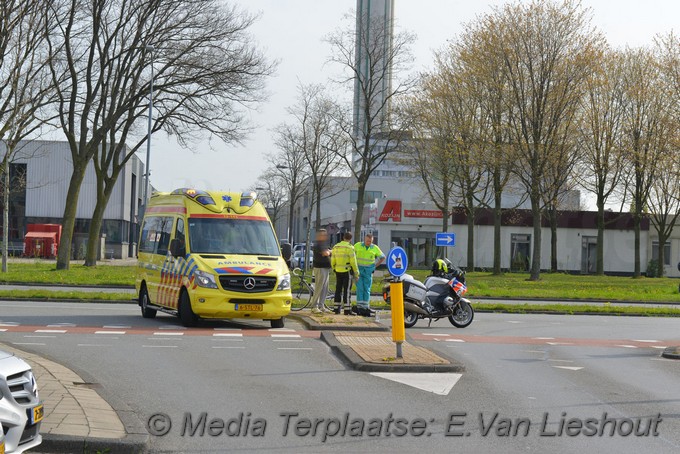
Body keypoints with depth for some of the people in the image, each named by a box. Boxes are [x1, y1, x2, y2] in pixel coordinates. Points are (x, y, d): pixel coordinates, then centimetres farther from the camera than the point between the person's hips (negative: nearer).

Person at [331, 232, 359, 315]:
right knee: (347, 290, -3)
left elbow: (332, 261, 12)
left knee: (338, 290, 12)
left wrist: (334, 269, 24)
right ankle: (347, 310, -5)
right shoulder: (349, 247, -10)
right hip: (347, 271, -5)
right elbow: (353, 261, -12)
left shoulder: (335, 247, 9)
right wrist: (356, 272, -5)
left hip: (338, 271, 5)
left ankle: (337, 309, 14)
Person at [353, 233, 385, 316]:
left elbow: (382, 257, 13)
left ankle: (366, 307, 4)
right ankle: (359, 306, -7)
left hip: (368, 270, 1)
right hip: (358, 269, -1)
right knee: (360, 288, -7)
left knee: (367, 289, 1)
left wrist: (375, 265, 5)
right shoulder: (358, 246, 2)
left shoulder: (375, 248, 3)